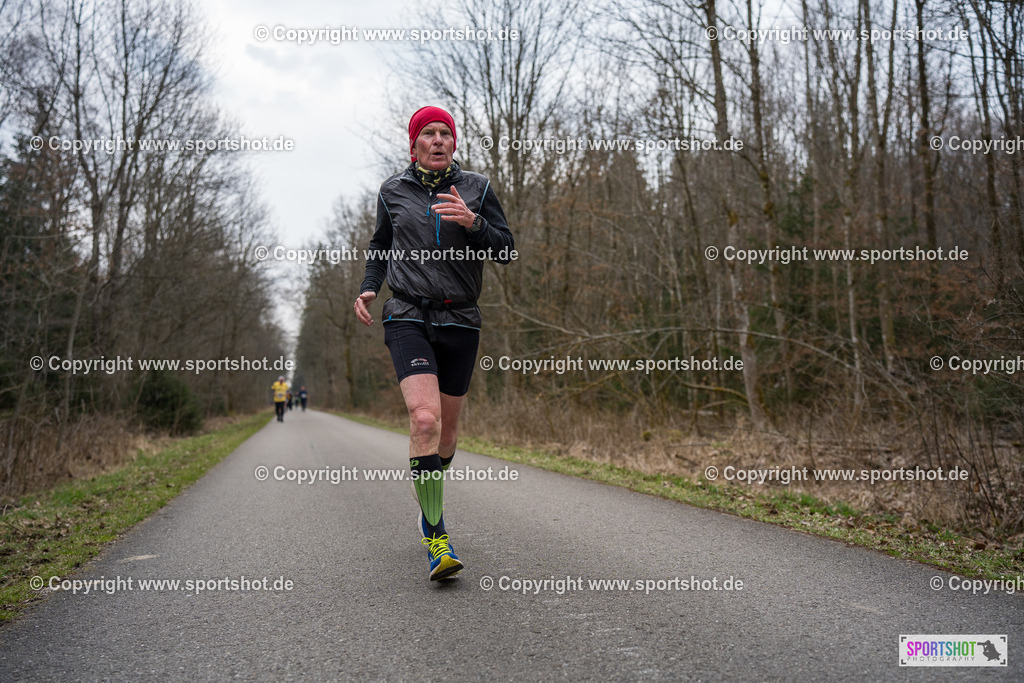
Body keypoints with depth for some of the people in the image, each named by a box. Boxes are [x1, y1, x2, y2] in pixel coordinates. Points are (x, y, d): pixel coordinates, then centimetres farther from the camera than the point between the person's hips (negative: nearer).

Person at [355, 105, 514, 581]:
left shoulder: (476, 189, 5)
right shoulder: (393, 191, 7)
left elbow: (506, 252, 1)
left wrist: (472, 222, -17)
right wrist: (369, 289, 6)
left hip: (459, 321, 2)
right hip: (408, 317, -2)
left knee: (447, 428, 10)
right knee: (424, 418, -22)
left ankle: (429, 494, 42)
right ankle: (436, 538, -13)